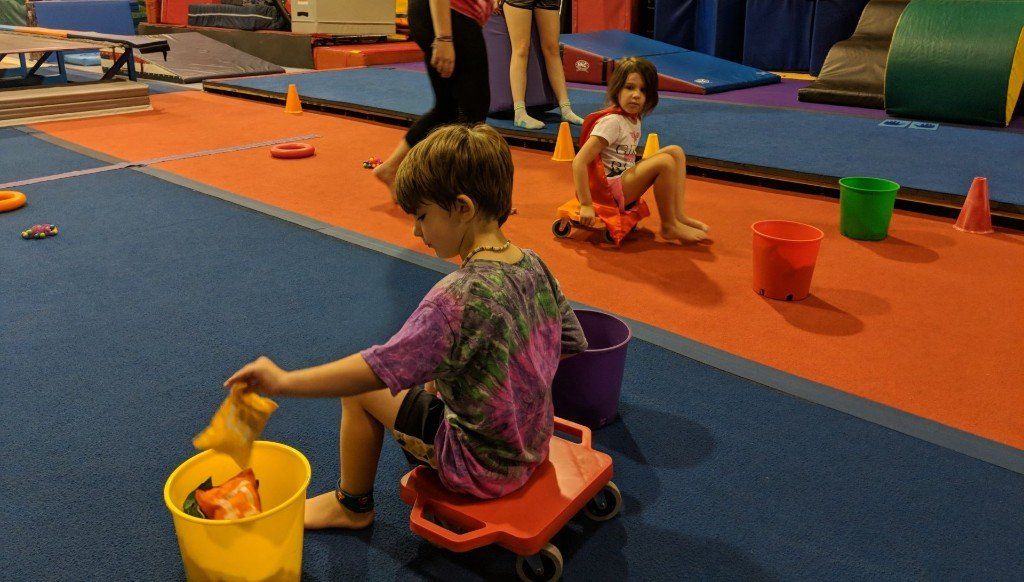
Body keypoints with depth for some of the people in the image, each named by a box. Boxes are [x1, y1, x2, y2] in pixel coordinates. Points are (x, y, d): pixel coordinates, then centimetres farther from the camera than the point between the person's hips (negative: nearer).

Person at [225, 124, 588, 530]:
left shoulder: (460, 296, -30)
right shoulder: (534, 264, -5)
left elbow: (381, 370, -32)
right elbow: (572, 343, 6)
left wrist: (283, 382, -26)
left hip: (481, 463, -7)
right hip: (534, 445, 8)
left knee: (362, 390, 7)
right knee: (431, 374, 26)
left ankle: (352, 505, 28)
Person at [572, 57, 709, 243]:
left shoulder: (634, 119, 8)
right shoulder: (611, 121, -20)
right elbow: (579, 162, -26)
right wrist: (586, 205, -27)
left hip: (624, 181, 9)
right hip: (608, 190, -9)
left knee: (676, 152, 5)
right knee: (665, 162, -22)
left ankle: (678, 215, 0)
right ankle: (669, 227, -7)